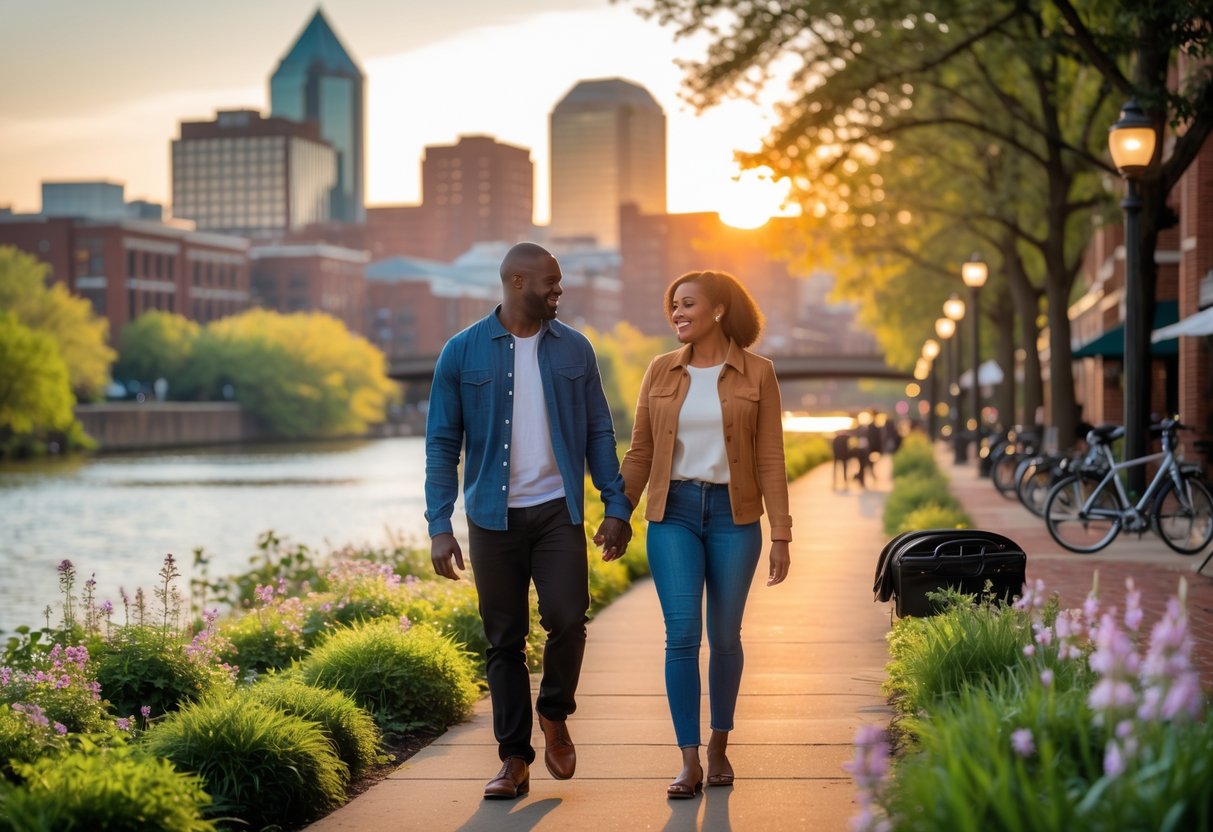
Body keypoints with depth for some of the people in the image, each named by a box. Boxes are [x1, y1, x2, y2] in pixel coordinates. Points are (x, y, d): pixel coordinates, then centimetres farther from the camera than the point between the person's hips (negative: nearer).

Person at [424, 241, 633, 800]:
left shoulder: (574, 350, 7)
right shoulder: (463, 352, 0)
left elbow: (598, 433, 10)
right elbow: (442, 443, 0)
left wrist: (617, 506, 2)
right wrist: (439, 526, -7)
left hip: (558, 511, 1)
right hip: (494, 518, -1)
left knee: (567, 617, -15)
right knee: (504, 640, 4)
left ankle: (555, 716, 13)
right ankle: (515, 759, 14)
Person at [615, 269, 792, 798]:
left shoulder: (756, 374, 0)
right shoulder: (661, 371, 6)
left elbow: (770, 459, -1)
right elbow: (640, 453, 8)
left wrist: (781, 535, -5)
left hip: (734, 515, -1)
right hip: (674, 513, 1)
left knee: (724, 636, 7)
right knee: (682, 634, -9)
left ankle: (719, 745, 26)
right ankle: (689, 762, -5)